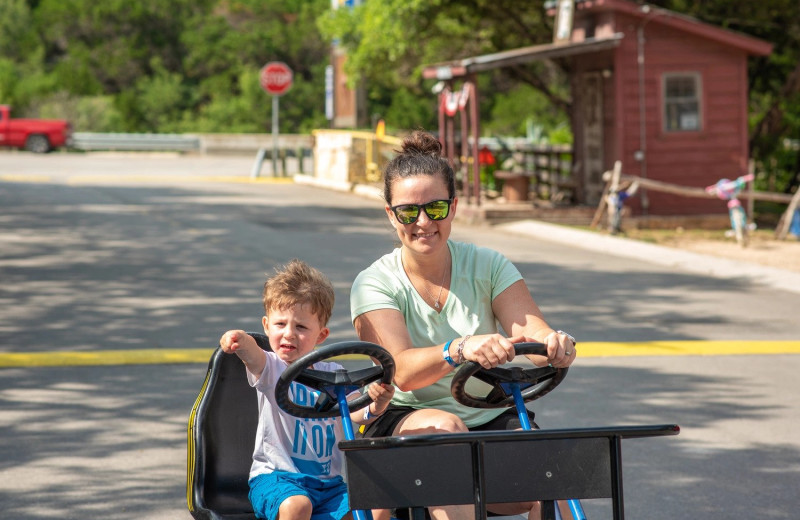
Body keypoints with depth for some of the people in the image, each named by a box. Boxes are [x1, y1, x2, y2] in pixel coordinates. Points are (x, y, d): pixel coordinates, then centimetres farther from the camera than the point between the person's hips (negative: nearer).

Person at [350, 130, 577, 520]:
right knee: (445, 426, -36)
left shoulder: (487, 266, 4)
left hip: (493, 422, 2)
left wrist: (554, 343, -36)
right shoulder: (374, 284, -4)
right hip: (405, 426, -2)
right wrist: (459, 350, -42)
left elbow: (531, 331, -10)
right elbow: (403, 370, -21)